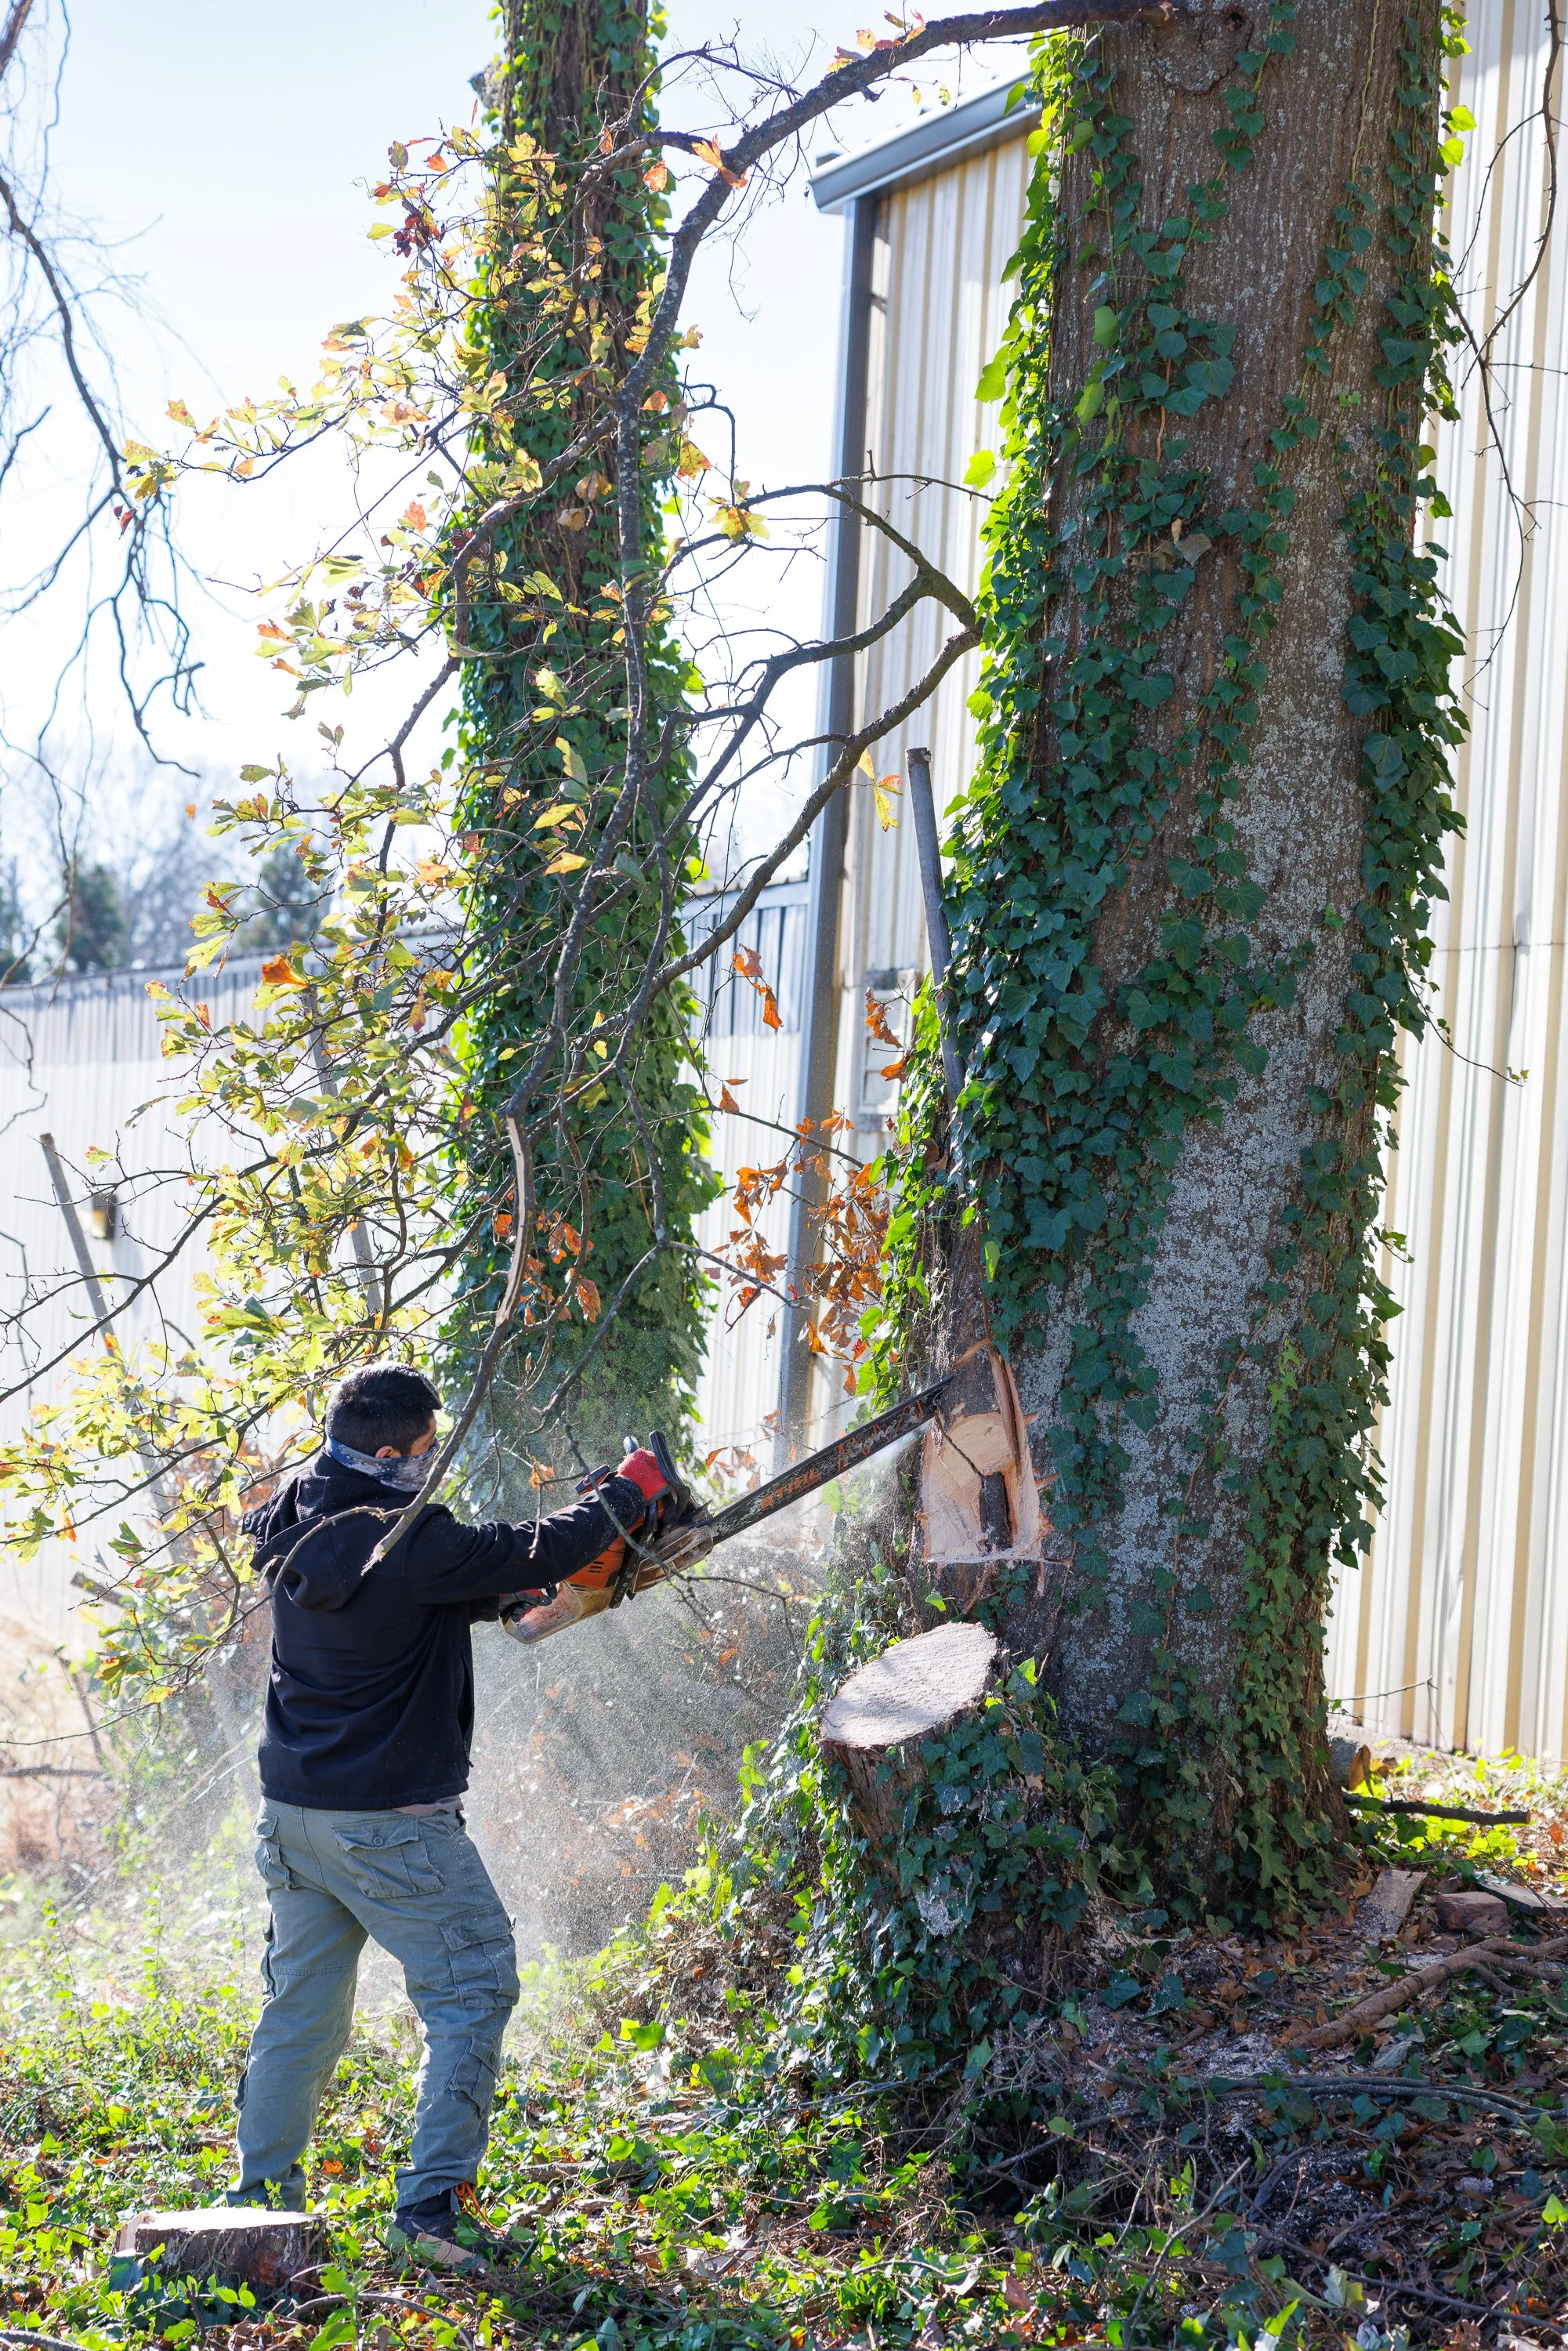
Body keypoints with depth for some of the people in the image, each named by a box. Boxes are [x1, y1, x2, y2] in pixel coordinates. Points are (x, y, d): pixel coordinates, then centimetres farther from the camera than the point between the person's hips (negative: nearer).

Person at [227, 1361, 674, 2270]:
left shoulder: (292, 1529, 2)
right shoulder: (410, 1543, -22)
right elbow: (537, 1554, -14)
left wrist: (509, 1588, 14)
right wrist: (630, 1492, 0)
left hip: (292, 1811, 8)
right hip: (390, 1822, -8)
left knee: (302, 2008, 17)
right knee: (473, 1992, 2)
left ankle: (263, 2195, 21)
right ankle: (433, 2204, -3)